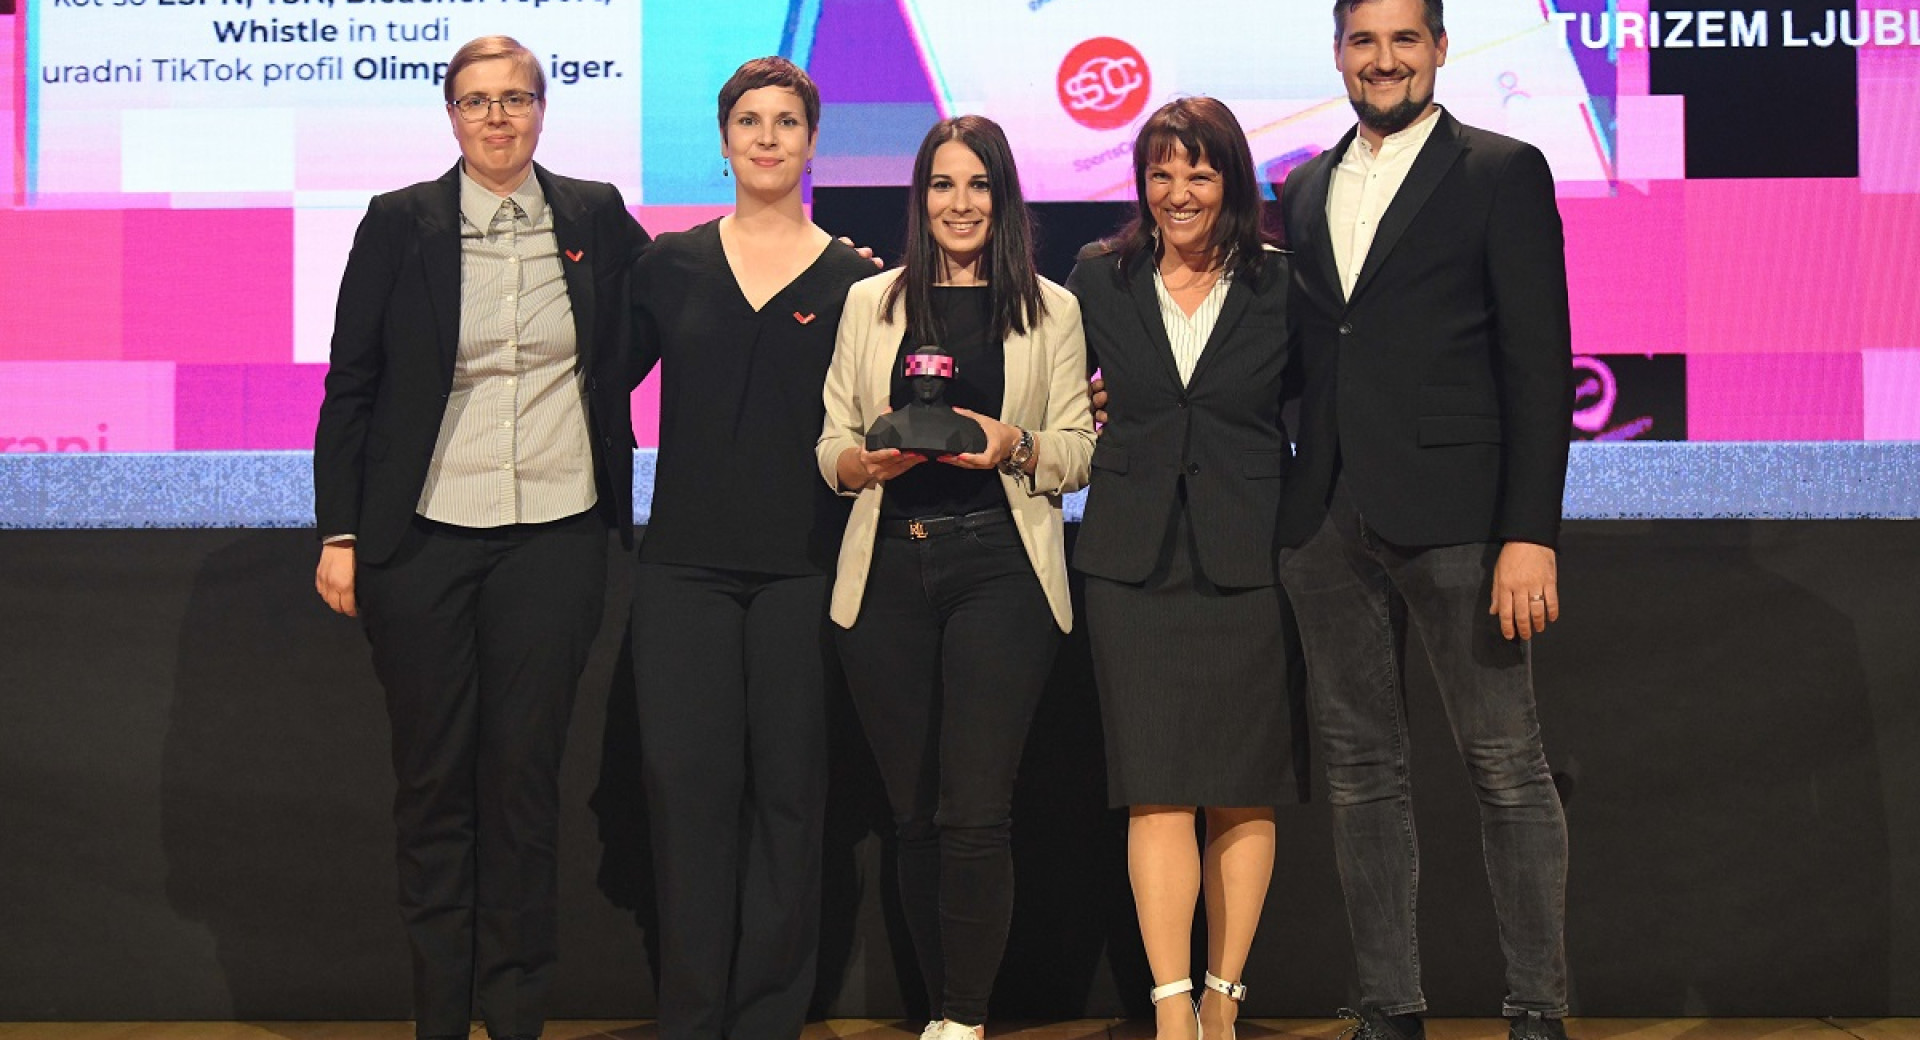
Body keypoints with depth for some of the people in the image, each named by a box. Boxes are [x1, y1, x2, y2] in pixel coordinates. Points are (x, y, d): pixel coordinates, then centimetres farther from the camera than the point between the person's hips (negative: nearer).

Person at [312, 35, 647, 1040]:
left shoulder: (596, 217, 6)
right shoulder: (399, 223, 1)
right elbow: (349, 384, 2)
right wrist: (339, 533, -3)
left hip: (554, 536, 1)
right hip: (422, 538, -1)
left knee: (524, 771, 4)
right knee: (433, 775, 6)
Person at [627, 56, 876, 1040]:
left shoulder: (854, 278, 4)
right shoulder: (670, 265, 8)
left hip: (802, 570, -1)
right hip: (684, 564, 1)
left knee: (788, 793, 3)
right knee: (689, 787, -1)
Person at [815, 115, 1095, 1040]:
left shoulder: (1051, 310, 9)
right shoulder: (871, 303, 13)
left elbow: (1079, 450, 6)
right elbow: (830, 442, 11)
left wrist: (1017, 447, -13)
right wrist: (868, 460, -10)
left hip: (999, 568, -2)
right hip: (888, 571, 2)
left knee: (975, 812, -9)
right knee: (913, 812, 6)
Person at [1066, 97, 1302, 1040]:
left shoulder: (1282, 285, 3)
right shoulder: (1100, 279, 7)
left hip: (1249, 563, 0)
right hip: (1135, 561, 1)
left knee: (1245, 793, 4)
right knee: (1157, 792, -5)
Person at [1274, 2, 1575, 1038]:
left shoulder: (1502, 172, 0)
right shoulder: (1303, 192, 16)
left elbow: (1539, 363, -6)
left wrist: (1530, 534, -13)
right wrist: (1296, 507, 6)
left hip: (1453, 516, -5)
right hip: (1327, 524, 5)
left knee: (1507, 767, -1)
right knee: (1361, 771, 9)